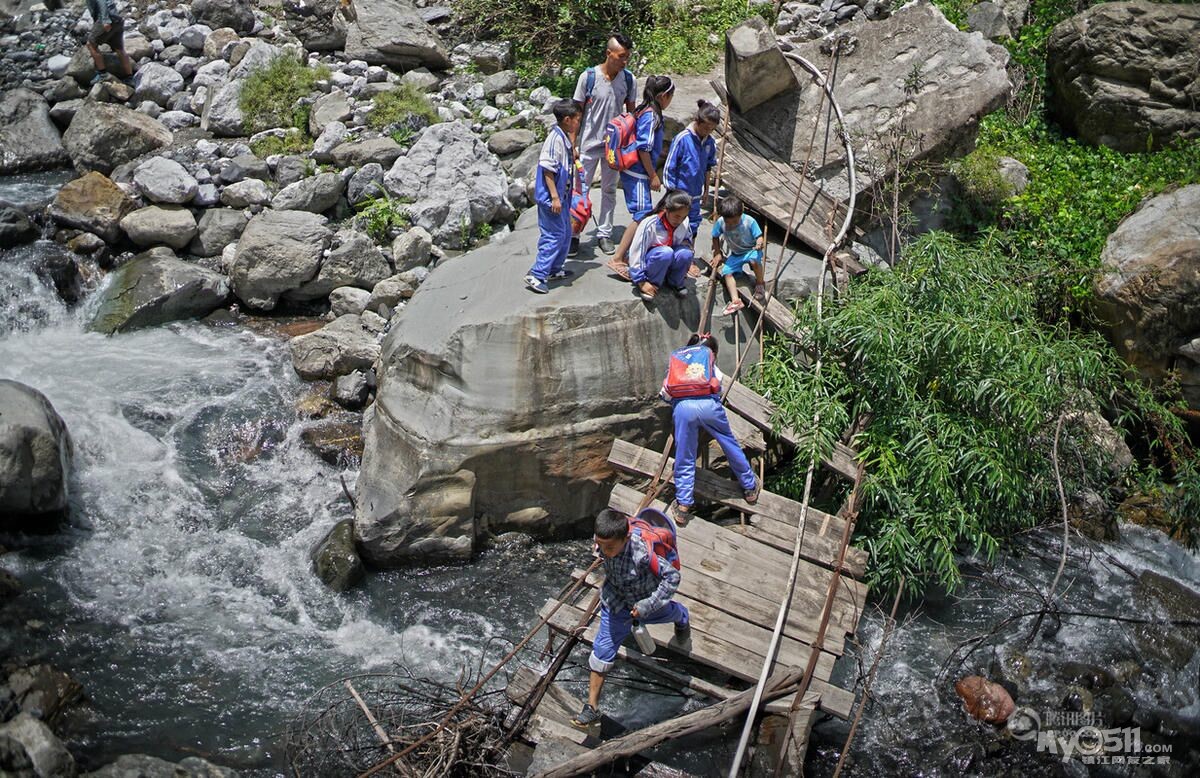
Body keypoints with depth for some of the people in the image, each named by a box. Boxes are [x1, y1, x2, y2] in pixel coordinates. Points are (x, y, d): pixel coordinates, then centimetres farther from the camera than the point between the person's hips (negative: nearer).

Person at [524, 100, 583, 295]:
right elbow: (547, 169, -22)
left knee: (565, 233, 17)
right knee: (554, 236, -9)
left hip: (561, 196, 10)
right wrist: (554, 197, -24)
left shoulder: (564, 138, 11)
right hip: (551, 197, -10)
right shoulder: (555, 139, -19)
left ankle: (554, 269, 30)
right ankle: (536, 276, -6)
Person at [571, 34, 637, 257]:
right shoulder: (588, 77, -12)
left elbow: (631, 112, 7)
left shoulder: (629, 80, -4)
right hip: (589, 144, -3)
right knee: (581, 190, 2)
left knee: (609, 190, 13)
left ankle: (604, 233, 24)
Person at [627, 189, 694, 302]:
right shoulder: (649, 224, -24)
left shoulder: (684, 223, -9)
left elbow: (688, 237, 15)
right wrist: (641, 282, -23)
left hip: (668, 264, 5)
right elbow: (636, 253, -21)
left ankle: (675, 283, -2)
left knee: (686, 253, -28)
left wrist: (686, 242, -10)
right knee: (665, 252, -38)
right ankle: (652, 284, -17)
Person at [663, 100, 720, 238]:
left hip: (695, 196, 6)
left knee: (693, 227, 15)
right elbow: (669, 168, -13)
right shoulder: (682, 139, -16)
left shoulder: (710, 142, 2)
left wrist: (706, 190, 18)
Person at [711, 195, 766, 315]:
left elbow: (759, 237, -16)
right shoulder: (720, 223, -14)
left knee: (754, 260, -37)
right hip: (735, 254, 4)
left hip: (751, 250, -4)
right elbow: (715, 237, 4)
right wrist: (717, 253, 1)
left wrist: (759, 244, -38)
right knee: (726, 272, -17)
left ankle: (759, 284, -11)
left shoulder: (749, 221, -22)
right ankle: (735, 301, -24)